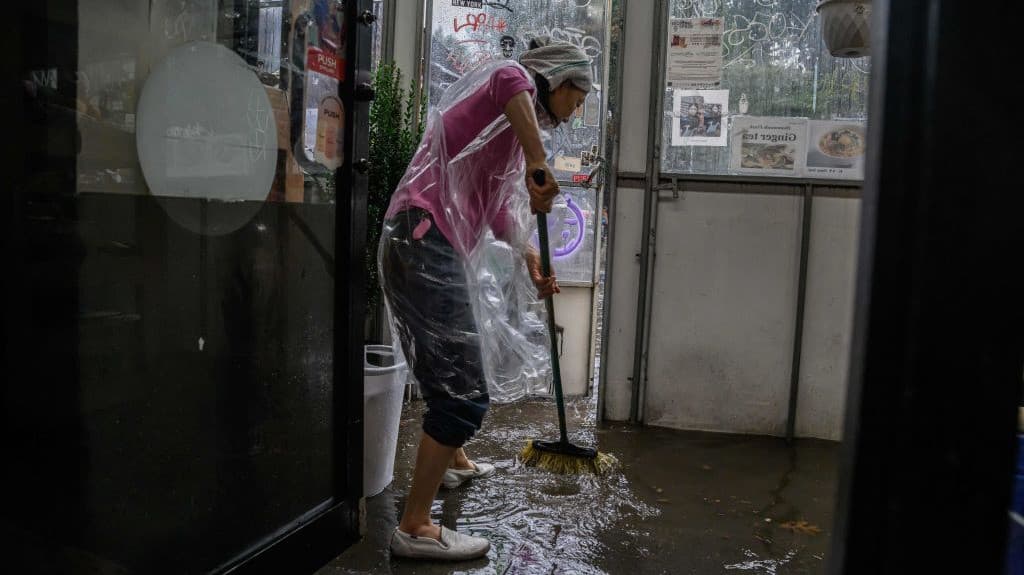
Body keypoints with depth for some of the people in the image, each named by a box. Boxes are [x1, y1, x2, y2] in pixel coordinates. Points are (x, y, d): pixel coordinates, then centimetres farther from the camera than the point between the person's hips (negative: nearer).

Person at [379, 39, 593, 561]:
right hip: (426, 241, -11)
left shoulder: (517, 120, 26)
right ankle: (415, 528, -2)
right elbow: (508, 77, -30)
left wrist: (529, 255, 14)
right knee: (463, 390, -9)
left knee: (452, 371, 28)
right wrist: (539, 164, -26)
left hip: (429, 246, 11)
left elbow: (495, 205, 24)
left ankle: (454, 462, 51)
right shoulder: (517, 84, -2)